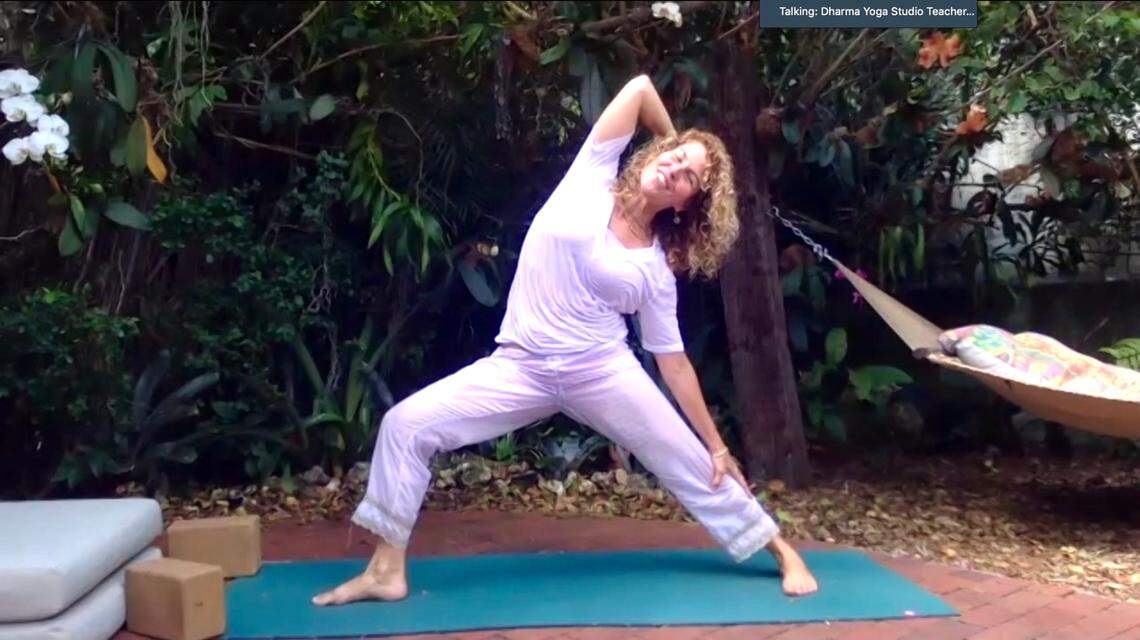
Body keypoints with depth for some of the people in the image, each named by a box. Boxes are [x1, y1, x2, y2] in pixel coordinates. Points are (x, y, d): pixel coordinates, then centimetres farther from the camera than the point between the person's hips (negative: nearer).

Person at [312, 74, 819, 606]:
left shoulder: (657, 269, 3)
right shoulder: (592, 176, 2)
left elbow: (672, 361, 7)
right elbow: (641, 88, 3)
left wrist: (716, 444, 6)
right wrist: (671, 138, 20)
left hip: (604, 373, 0)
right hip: (522, 367, 0)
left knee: (696, 469, 5)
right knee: (406, 424, -13)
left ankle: (784, 552, 27)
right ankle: (387, 571, 0)